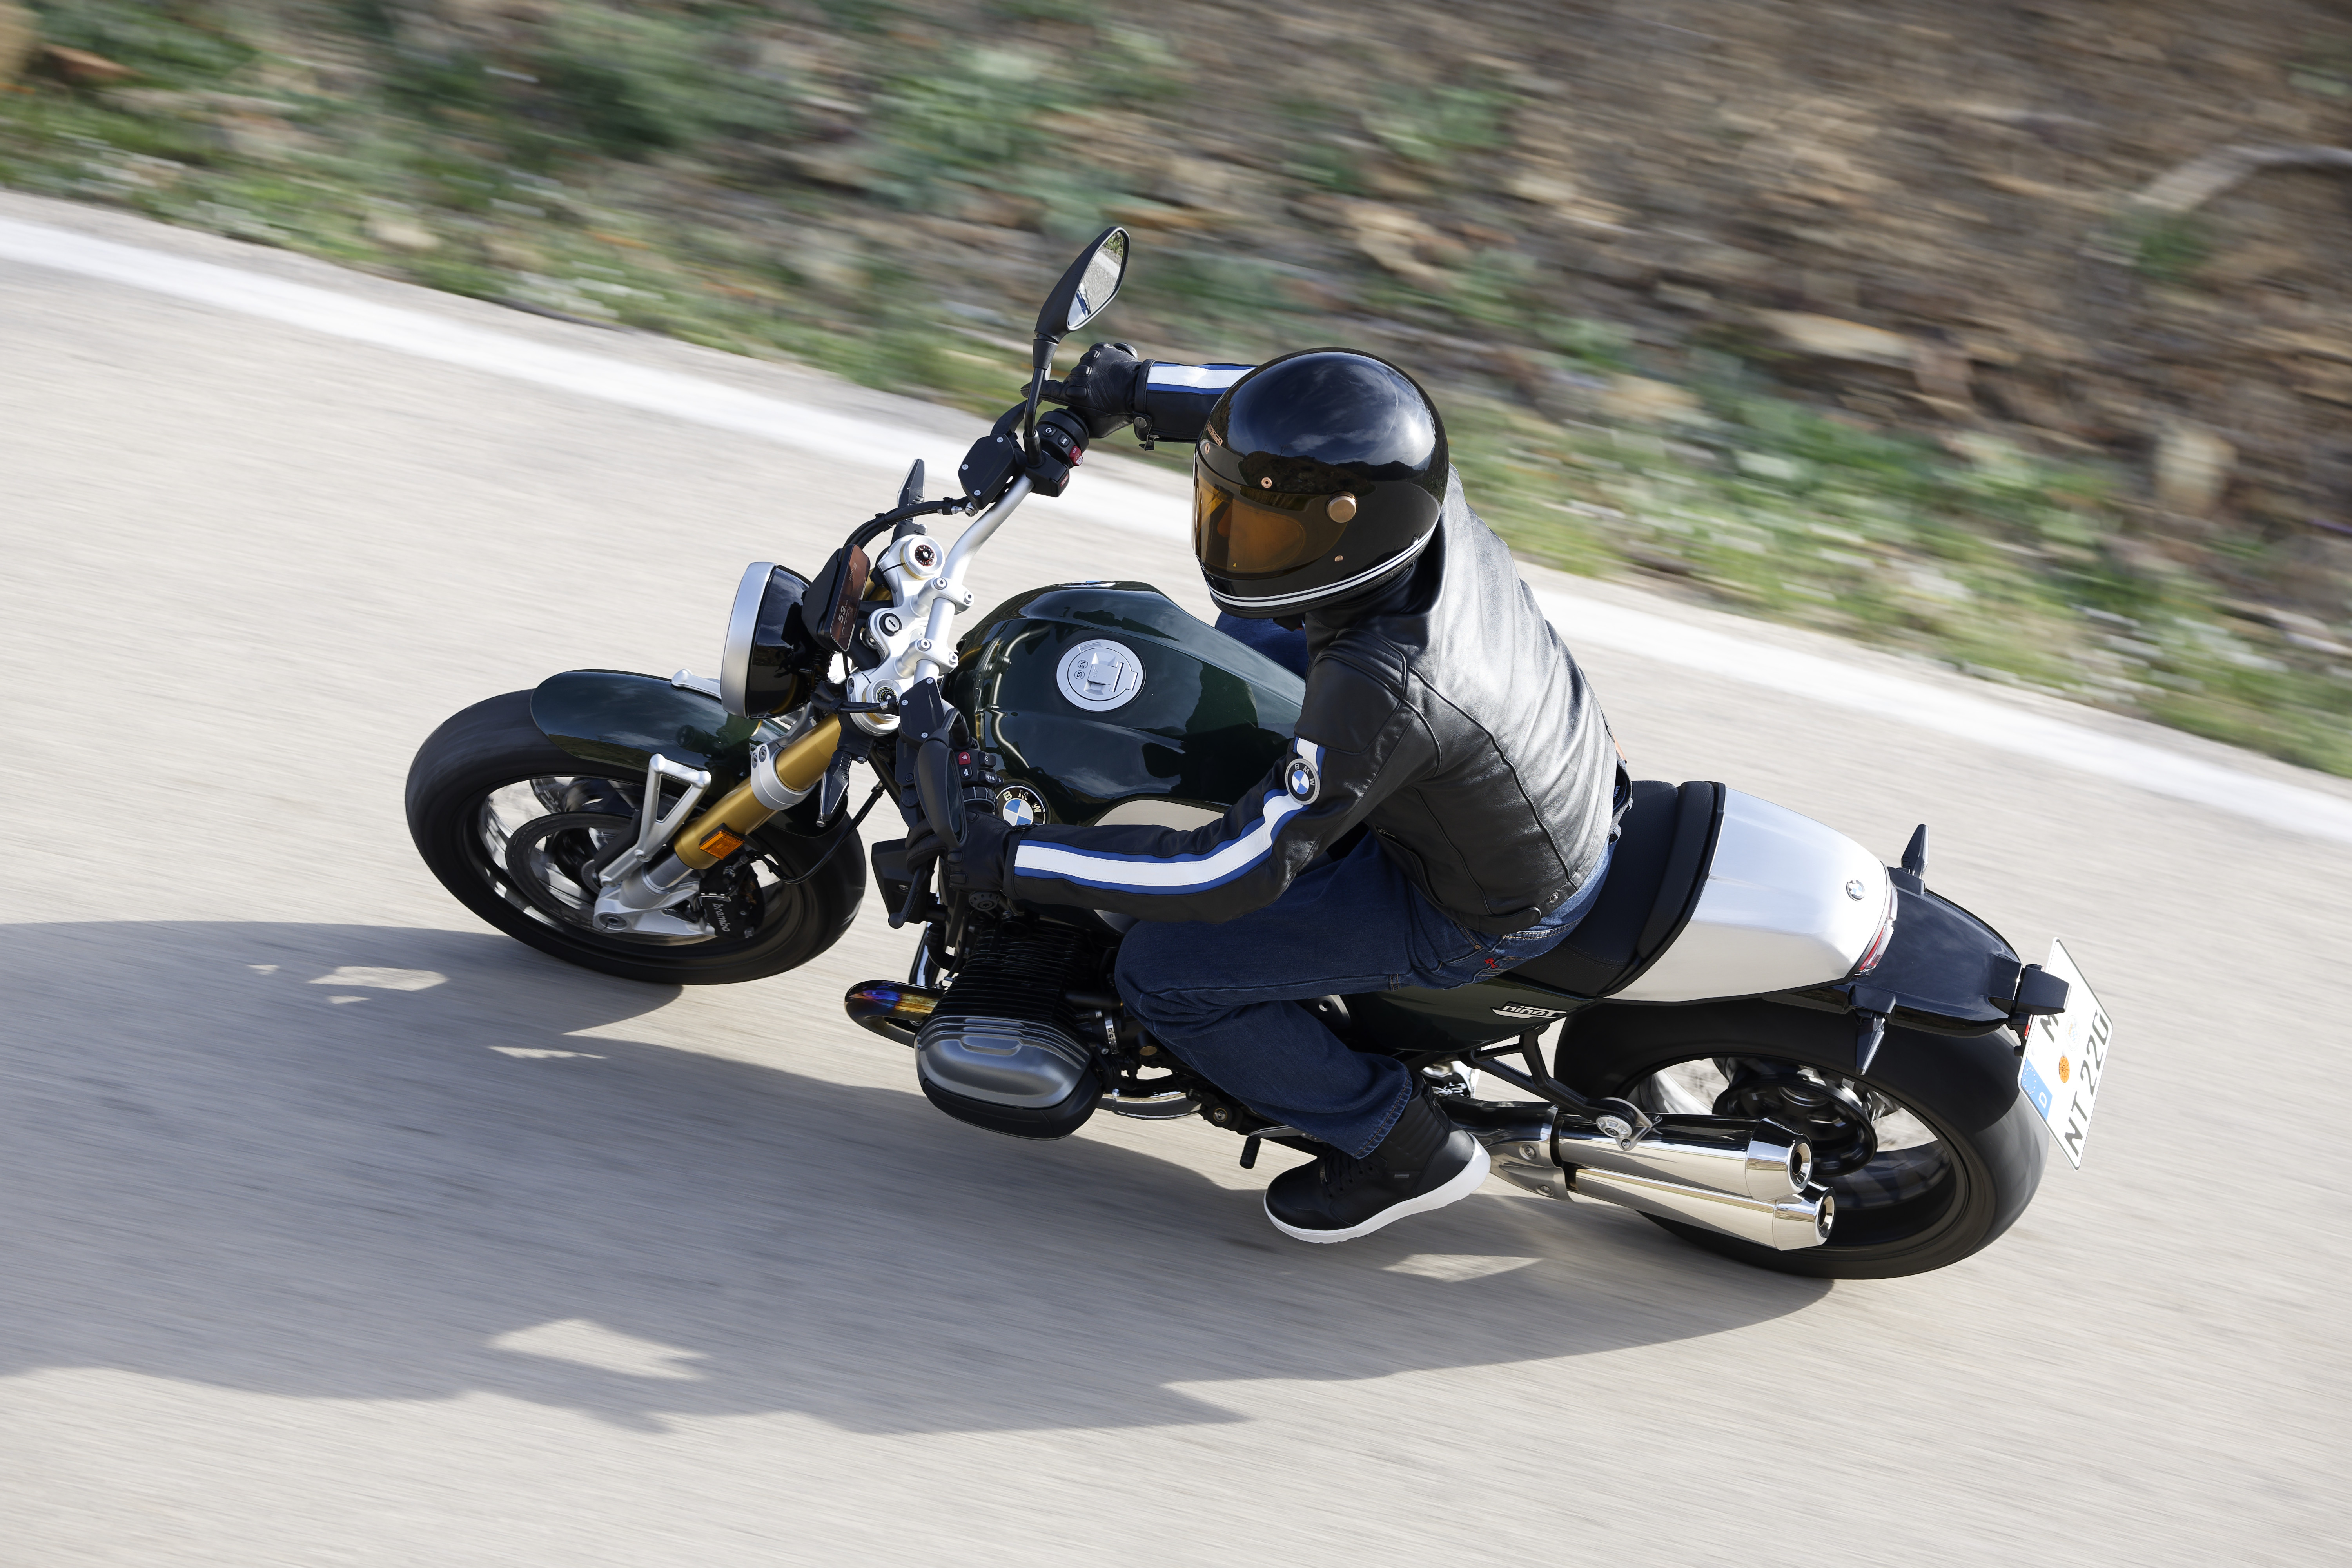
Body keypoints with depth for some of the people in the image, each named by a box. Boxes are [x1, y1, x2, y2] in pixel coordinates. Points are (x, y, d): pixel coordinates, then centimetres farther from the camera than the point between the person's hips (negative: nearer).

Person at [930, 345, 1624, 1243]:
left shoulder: (1383, 694, -41)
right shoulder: (1418, 487, -21)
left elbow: (1236, 872, -35)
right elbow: (1295, 424, 1)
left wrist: (1012, 862, -31)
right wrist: (1135, 391, -5)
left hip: (1486, 911, -8)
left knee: (1163, 975, -6)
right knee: (1246, 634, 21)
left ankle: (1408, 1153, 8)